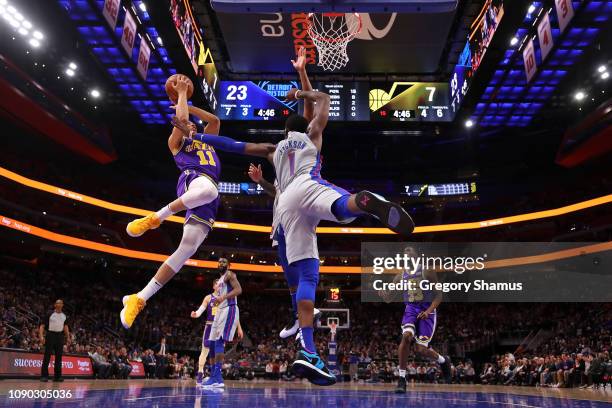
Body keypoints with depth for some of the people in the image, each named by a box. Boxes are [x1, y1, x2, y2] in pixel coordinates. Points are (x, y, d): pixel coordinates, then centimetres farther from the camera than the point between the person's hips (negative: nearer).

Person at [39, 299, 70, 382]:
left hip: (60, 336, 5)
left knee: (59, 357, 5)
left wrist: (68, 338, 13)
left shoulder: (64, 316, 10)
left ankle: (57, 376, 10)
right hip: (51, 335, -5)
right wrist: (41, 336, -19)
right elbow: (42, 326, -7)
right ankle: (44, 376, -2)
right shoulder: (50, 314, -5)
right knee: (47, 356, -6)